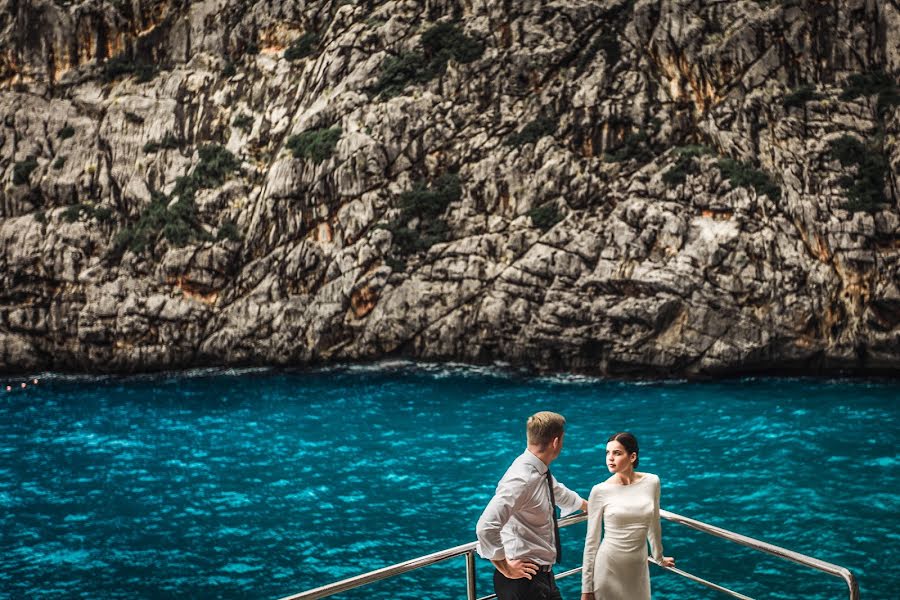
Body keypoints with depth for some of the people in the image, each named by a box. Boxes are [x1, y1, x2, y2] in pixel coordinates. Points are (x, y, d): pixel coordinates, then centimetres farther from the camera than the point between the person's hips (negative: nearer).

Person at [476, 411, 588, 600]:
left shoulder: (540, 471, 4)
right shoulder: (521, 479, -25)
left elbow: (558, 492, 27)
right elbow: (486, 527, -33)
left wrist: (587, 505, 44)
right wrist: (506, 568, -21)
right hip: (524, 579, -9)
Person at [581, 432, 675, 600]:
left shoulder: (651, 482, -2)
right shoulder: (600, 491, -9)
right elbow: (592, 540, -5)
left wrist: (659, 557, 27)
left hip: (639, 569, 3)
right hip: (608, 569, -3)